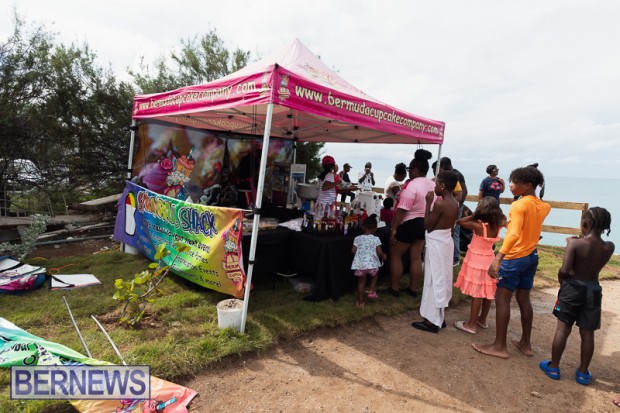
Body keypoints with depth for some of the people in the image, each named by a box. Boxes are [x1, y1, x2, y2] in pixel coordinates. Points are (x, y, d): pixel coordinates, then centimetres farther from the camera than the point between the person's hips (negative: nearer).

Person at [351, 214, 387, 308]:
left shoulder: (357, 238, 3)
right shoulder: (376, 239, 0)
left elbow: (353, 251, -1)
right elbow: (379, 252, -6)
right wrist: (383, 257, 15)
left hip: (360, 265, 1)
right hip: (372, 264, 0)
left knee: (361, 282, 12)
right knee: (374, 276, 31)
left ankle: (360, 302, 13)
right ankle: (371, 291, 21)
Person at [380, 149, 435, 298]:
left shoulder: (411, 186, -21)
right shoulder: (433, 185, 5)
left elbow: (402, 210, -24)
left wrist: (393, 228, -19)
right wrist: (425, 220, 20)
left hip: (408, 224, -8)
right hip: (423, 224, 8)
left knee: (395, 256, 6)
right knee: (416, 257, 13)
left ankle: (394, 289, 12)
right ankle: (413, 288, 22)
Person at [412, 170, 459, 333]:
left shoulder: (440, 204, -21)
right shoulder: (455, 204, 5)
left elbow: (427, 225, -15)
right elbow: (451, 225, 12)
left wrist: (429, 202, -13)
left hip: (436, 243, -9)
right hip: (447, 241, 9)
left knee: (434, 280, -1)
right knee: (443, 279, 16)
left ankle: (432, 321, 7)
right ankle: (440, 316, 28)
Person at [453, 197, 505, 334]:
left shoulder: (478, 226, -22)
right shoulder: (497, 226, -5)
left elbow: (460, 222, -12)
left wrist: (473, 215, -8)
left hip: (477, 261, -6)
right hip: (489, 260, 7)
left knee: (476, 294, -1)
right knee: (487, 293, 15)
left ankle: (472, 324, 7)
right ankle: (482, 319, 31)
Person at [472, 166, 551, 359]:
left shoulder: (519, 205, -19)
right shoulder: (542, 206, 5)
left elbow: (514, 233, -33)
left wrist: (498, 258, -40)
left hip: (514, 258, -8)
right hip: (532, 257, 8)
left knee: (502, 300, -1)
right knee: (524, 299, 16)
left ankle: (500, 346, 5)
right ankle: (525, 343, 25)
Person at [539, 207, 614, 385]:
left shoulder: (575, 243, -17)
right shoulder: (609, 247, -5)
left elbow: (564, 270, -23)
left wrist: (561, 279, -2)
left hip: (573, 288, -3)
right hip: (594, 291, 3)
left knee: (563, 329, 6)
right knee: (587, 333, 12)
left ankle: (553, 367, 16)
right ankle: (583, 372, 24)